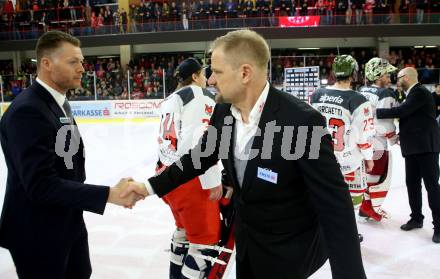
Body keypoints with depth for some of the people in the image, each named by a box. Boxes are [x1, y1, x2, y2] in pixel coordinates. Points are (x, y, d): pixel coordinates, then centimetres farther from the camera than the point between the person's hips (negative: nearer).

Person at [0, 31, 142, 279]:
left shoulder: (60, 103, 7)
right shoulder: (28, 111, -24)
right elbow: (42, 185, -29)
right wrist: (110, 194, -28)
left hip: (69, 223, 9)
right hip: (38, 234, -9)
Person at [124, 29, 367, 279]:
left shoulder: (302, 121, -30)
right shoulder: (223, 112, -9)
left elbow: (334, 204, -28)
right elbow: (200, 156, 7)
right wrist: (151, 186, 3)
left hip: (288, 250, -6)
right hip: (245, 238, 6)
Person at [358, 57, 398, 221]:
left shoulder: (361, 91, 8)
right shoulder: (385, 94, -16)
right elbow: (384, 123, -21)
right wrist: (394, 139, -5)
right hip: (377, 143, -8)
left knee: (371, 173, 20)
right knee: (382, 175, 6)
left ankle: (367, 205, 27)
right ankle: (371, 207, 12)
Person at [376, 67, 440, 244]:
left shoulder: (420, 92, -12)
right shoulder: (412, 94, 17)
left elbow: (402, 111, -22)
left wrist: (376, 112, -17)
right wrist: (402, 134, 10)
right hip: (413, 147, 9)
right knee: (412, 183, 12)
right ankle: (416, 218, 23)